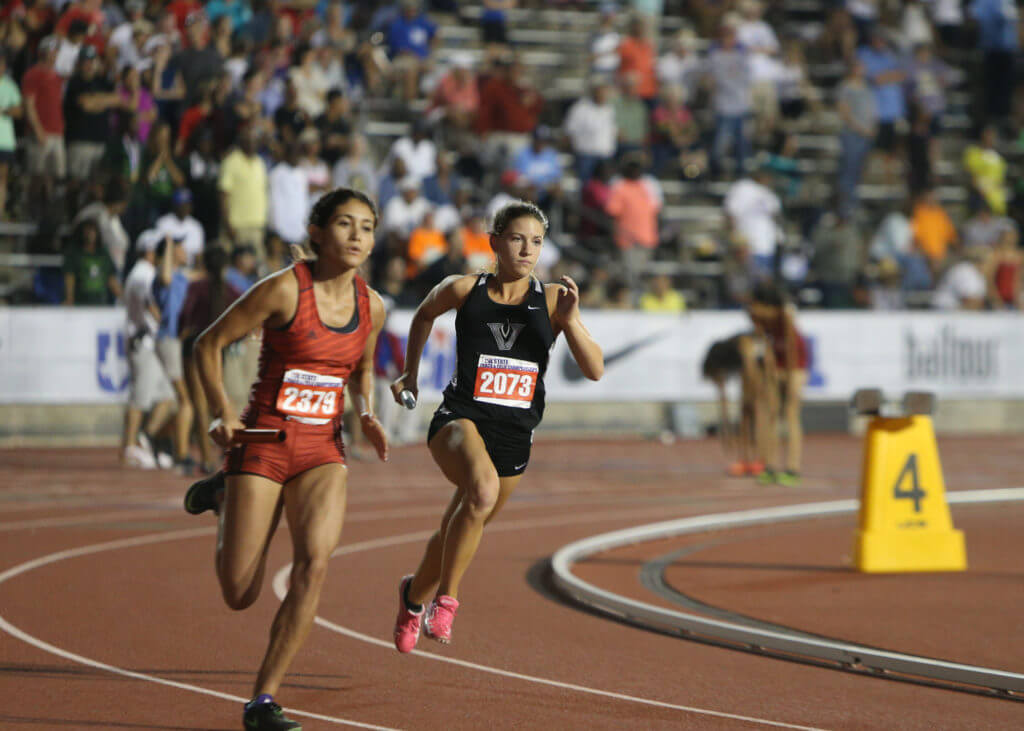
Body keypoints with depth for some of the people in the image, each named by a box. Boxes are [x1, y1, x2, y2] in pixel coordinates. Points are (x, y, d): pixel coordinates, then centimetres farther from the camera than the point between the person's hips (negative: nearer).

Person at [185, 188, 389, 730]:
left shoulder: (371, 306, 4)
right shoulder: (284, 290, -12)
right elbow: (209, 344, -4)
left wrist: (366, 415, 4)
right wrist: (222, 412, -15)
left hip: (323, 449, 4)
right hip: (263, 442, -4)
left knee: (315, 560, -22)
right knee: (239, 595, 0)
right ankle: (222, 496, 33)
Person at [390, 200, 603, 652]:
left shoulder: (551, 300, -1)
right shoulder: (464, 290, -3)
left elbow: (595, 370, -8)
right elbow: (423, 315, 20)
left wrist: (570, 320, -22)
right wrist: (410, 374, 25)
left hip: (514, 435, 3)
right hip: (460, 419, -3)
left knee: (460, 531, 17)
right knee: (483, 489, -35)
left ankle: (415, 594, 49)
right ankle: (445, 597, -19)